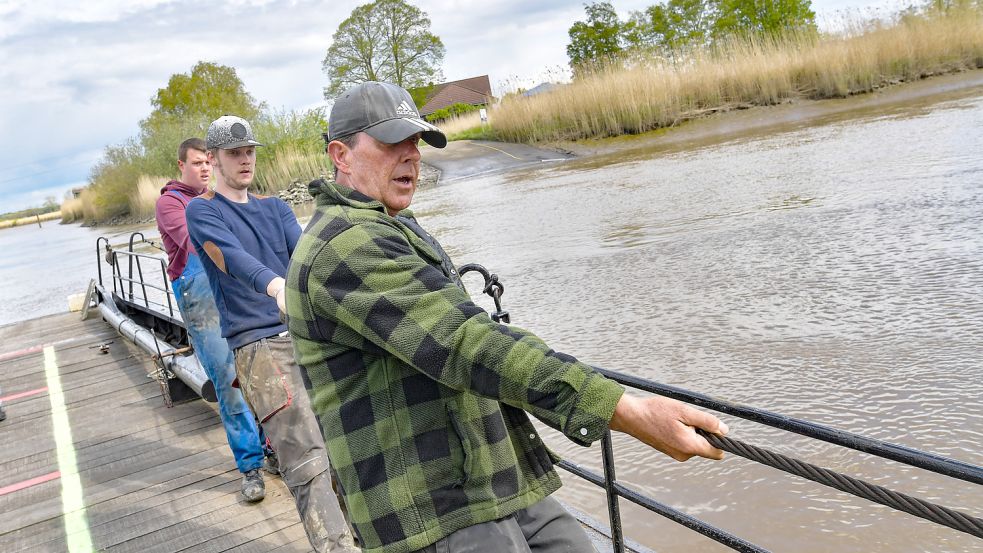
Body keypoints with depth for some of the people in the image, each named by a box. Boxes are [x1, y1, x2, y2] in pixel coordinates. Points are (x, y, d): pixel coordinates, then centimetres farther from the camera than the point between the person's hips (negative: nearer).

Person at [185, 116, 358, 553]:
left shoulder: (274, 207, 18)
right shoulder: (202, 211, 3)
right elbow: (231, 256, -18)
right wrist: (276, 285, -39)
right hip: (259, 346, -5)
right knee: (308, 463, -15)